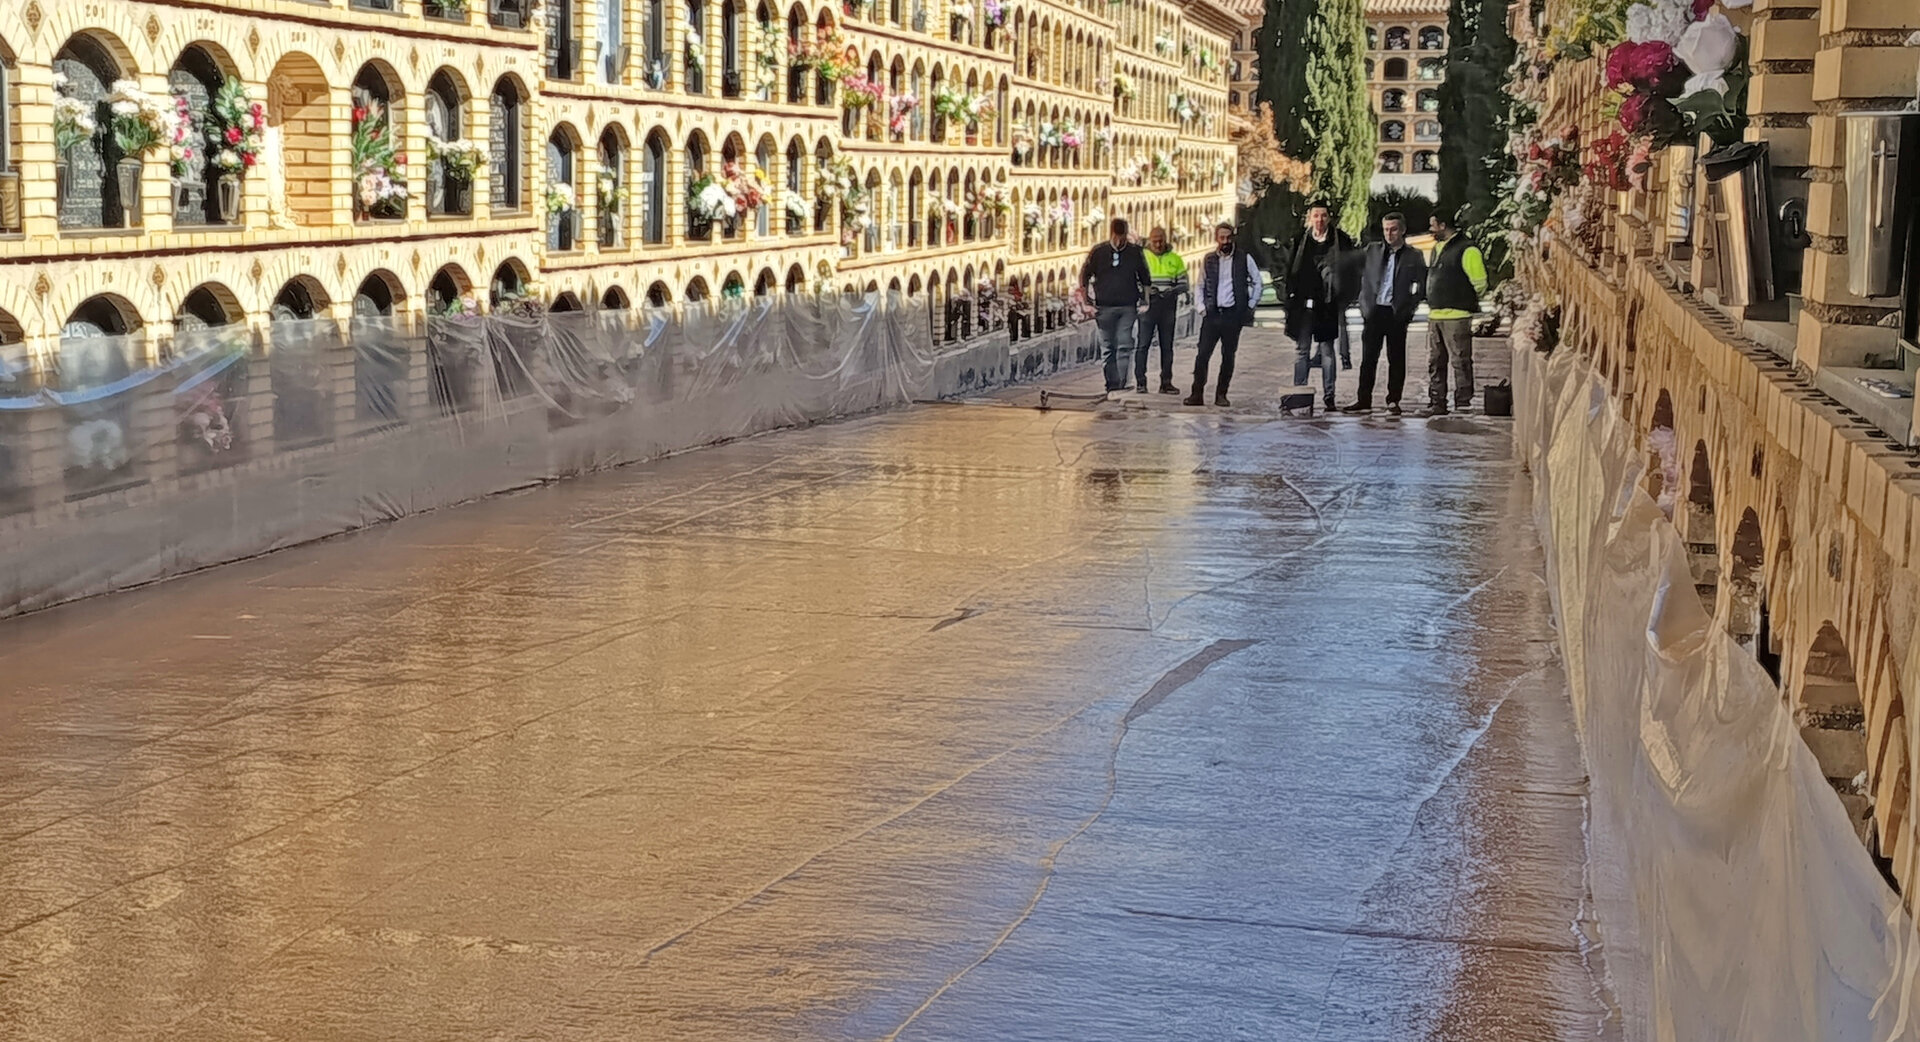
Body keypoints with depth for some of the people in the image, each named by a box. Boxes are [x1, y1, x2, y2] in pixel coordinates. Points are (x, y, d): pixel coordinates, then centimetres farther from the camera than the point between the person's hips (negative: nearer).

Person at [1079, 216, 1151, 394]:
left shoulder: (1135, 252, 3)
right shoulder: (1098, 252, 1)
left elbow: (1145, 280, 11)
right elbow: (1084, 278, 7)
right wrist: (1086, 303, 1)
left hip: (1128, 307, 0)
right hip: (1104, 307, 0)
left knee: (1125, 346, -9)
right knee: (1109, 348, 5)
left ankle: (1121, 385, -10)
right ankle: (1112, 385, 12)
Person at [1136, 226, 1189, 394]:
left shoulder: (1175, 259, 9)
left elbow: (1183, 284, 8)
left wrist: (1172, 291, -13)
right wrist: (1146, 289, -14)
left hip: (1168, 306, 2)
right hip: (1148, 305, -2)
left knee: (1167, 345, 6)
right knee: (1143, 344, -6)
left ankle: (1166, 382, 11)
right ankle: (1140, 381, -3)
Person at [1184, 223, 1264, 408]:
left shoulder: (1244, 258, 3)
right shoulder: (1209, 260, 9)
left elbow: (1257, 282, 9)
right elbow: (1201, 286, 17)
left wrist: (1250, 306, 2)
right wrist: (1201, 307, 4)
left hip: (1233, 314, -1)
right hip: (1212, 314, 1)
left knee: (1228, 356, 3)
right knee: (1202, 354, -7)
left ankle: (1221, 394, 10)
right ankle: (1197, 394, -4)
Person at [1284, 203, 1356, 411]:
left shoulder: (1341, 241, 1)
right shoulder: (1301, 240, 7)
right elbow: (1291, 269, 10)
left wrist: (1344, 299, -3)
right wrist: (1291, 294, 3)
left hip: (1327, 305, -2)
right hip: (1304, 303, 2)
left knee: (1327, 350, 2)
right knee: (1301, 349, 4)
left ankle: (1329, 396, 6)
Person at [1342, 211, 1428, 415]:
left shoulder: (1414, 257, 4)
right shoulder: (1371, 250, 10)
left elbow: (1422, 287, 4)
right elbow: (1361, 277, 12)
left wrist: (1407, 310, -5)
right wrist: (1365, 307, 4)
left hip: (1397, 314, -2)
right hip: (1374, 312, 2)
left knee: (1396, 359, 3)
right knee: (1368, 358, 2)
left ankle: (1393, 400, 11)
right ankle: (1364, 400, 7)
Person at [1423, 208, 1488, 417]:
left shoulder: (1466, 249, -9)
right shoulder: (1437, 248, 18)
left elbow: (1480, 283, -9)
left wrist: (1465, 302, 0)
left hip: (1456, 316, -9)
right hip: (1435, 316, 9)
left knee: (1461, 362, -5)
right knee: (1434, 362, 10)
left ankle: (1463, 404, -2)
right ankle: (1437, 404, 16)